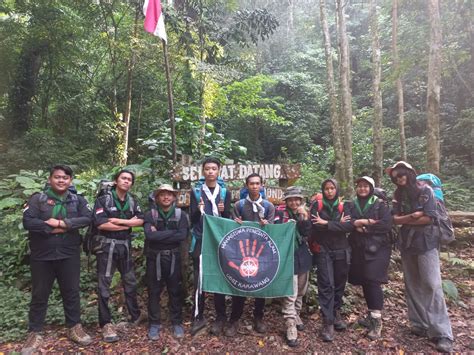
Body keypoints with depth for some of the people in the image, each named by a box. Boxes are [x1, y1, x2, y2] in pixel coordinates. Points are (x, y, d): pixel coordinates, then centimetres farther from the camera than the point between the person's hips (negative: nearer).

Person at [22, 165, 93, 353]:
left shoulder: (78, 200, 3)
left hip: (69, 255, 1)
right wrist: (55, 229, -17)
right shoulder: (37, 199, -2)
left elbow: (87, 219, -11)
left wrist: (62, 222, -20)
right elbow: (28, 222, -14)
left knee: (71, 292, 11)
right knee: (39, 295, 11)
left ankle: (74, 327, 27)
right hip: (42, 256, -1)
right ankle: (34, 333, 27)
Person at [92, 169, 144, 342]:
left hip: (125, 246, 5)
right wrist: (128, 223, -13)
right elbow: (101, 224, -19)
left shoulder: (132, 201, 7)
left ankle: (135, 316, 31)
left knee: (130, 282, 15)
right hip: (107, 246, -5)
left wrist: (119, 220, -16)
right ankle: (106, 323, 14)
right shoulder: (103, 200, -7)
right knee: (104, 285, 2)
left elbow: (141, 220, -4)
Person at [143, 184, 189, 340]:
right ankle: (154, 324, 25)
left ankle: (177, 322, 26)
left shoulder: (180, 215, -1)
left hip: (173, 258, 1)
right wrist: (172, 232, -18)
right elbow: (150, 235, -20)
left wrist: (159, 235, -17)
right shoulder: (150, 215, -3)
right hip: (154, 258, 0)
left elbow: (183, 236, -15)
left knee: (175, 291, 10)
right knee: (154, 292, 9)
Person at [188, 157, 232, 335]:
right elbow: (192, 219, 0)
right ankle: (198, 317, 15)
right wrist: (198, 210, -20)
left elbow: (228, 219, 4)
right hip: (200, 240, 0)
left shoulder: (225, 192, 5)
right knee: (199, 279, 2)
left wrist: (223, 211, -17)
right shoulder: (196, 191, 3)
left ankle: (220, 318, 18)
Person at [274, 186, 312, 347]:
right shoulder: (280, 212, -6)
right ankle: (291, 326, 3)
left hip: (303, 256, 5)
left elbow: (307, 234, -7)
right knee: (290, 294, -8)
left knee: (301, 291, 18)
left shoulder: (304, 213, 7)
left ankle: (296, 315, 38)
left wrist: (305, 218, -18)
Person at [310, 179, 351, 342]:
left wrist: (326, 223, -18)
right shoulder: (317, 205, -1)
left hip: (341, 250, 3)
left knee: (339, 283, 11)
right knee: (326, 284, -6)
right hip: (323, 250, -3)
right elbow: (315, 225, -15)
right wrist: (338, 224, -12)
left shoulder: (343, 206, 5)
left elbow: (349, 226, -11)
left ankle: (336, 313, 30)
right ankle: (328, 322, 1)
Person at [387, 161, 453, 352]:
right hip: (406, 244, 4)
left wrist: (406, 220, -7)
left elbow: (430, 218, -13)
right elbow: (395, 219, -2)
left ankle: (442, 333, -2)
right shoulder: (398, 196, 7)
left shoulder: (426, 191, -5)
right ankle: (420, 324, 18)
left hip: (426, 243, -4)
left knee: (432, 285, -8)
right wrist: (413, 216, -16)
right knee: (412, 286, 7)